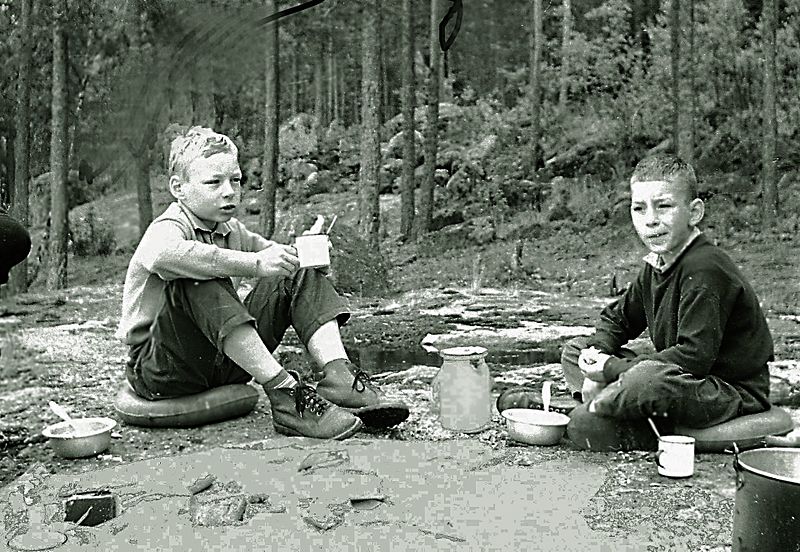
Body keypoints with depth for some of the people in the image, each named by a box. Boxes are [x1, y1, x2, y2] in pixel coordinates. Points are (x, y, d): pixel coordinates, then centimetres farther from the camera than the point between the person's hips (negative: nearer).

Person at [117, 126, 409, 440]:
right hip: (158, 369, -7)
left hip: (227, 360, 7)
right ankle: (284, 394, -38)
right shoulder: (168, 227, -15)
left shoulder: (231, 231, 9)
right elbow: (163, 255, -40)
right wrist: (255, 264, -42)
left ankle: (338, 376, -21)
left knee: (301, 275, 0)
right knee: (195, 283, -37)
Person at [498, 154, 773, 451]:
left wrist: (614, 369, -21)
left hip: (734, 392, -9)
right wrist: (597, 353, -5)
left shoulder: (704, 268, -22)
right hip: (678, 381, 9)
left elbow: (695, 356, -28)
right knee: (576, 350, 9)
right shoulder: (656, 264, 6)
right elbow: (617, 318, 18)